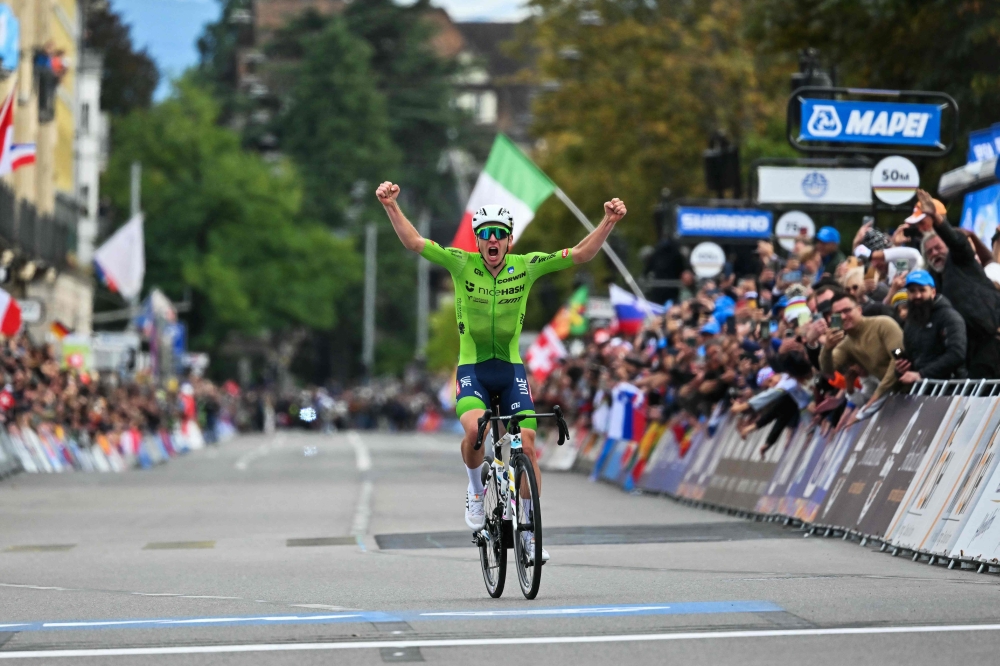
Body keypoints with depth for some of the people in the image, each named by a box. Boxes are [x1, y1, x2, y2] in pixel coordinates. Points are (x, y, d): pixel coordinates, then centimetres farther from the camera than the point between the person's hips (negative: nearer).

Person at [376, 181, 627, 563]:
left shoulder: (526, 267, -3)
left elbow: (581, 254, -6)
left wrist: (608, 223, -20)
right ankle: (475, 489, 2)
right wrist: (391, 206, -27)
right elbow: (413, 242, -13)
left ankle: (529, 530, 9)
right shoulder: (461, 264, -6)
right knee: (475, 428, -29)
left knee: (527, 445, -6)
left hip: (511, 369, 2)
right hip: (472, 369, -2)